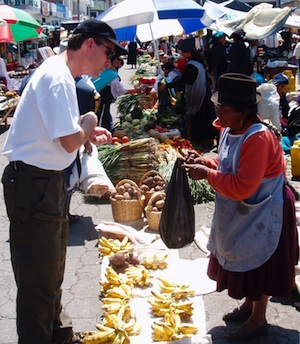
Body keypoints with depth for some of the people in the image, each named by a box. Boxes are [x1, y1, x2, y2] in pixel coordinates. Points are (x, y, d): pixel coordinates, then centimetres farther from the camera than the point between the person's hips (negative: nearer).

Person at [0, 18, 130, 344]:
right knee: (38, 276, 3)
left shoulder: (58, 72, 11)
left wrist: (87, 133, 7)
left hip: (47, 179, 11)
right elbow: (70, 142, -25)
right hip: (33, 182, -11)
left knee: (52, 266, 25)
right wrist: (88, 123, -6)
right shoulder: (58, 77, -21)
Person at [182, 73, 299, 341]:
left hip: (262, 215, -9)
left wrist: (206, 174, -26)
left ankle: (258, 320, 26)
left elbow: (242, 187, -32)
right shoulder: (231, 130, -2)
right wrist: (205, 161, -5)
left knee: (258, 265, 7)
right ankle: (248, 305, 42)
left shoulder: (259, 138, -30)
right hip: (241, 212, 9)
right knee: (242, 260, 21)